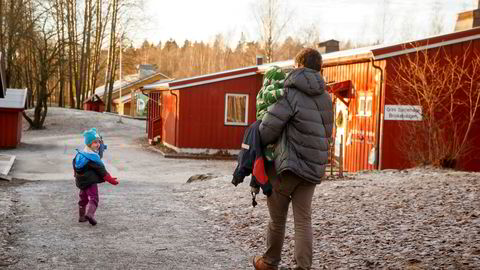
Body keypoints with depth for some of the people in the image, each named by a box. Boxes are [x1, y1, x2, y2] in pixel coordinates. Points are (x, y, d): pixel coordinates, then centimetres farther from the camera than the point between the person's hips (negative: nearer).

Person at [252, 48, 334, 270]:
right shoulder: (325, 98, 9)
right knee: (303, 220, 7)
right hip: (313, 168, 5)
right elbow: (326, 132, 14)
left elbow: (269, 127, -13)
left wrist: (259, 144, 6)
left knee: (277, 218, 11)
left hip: (287, 166, -5)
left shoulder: (292, 93, -12)